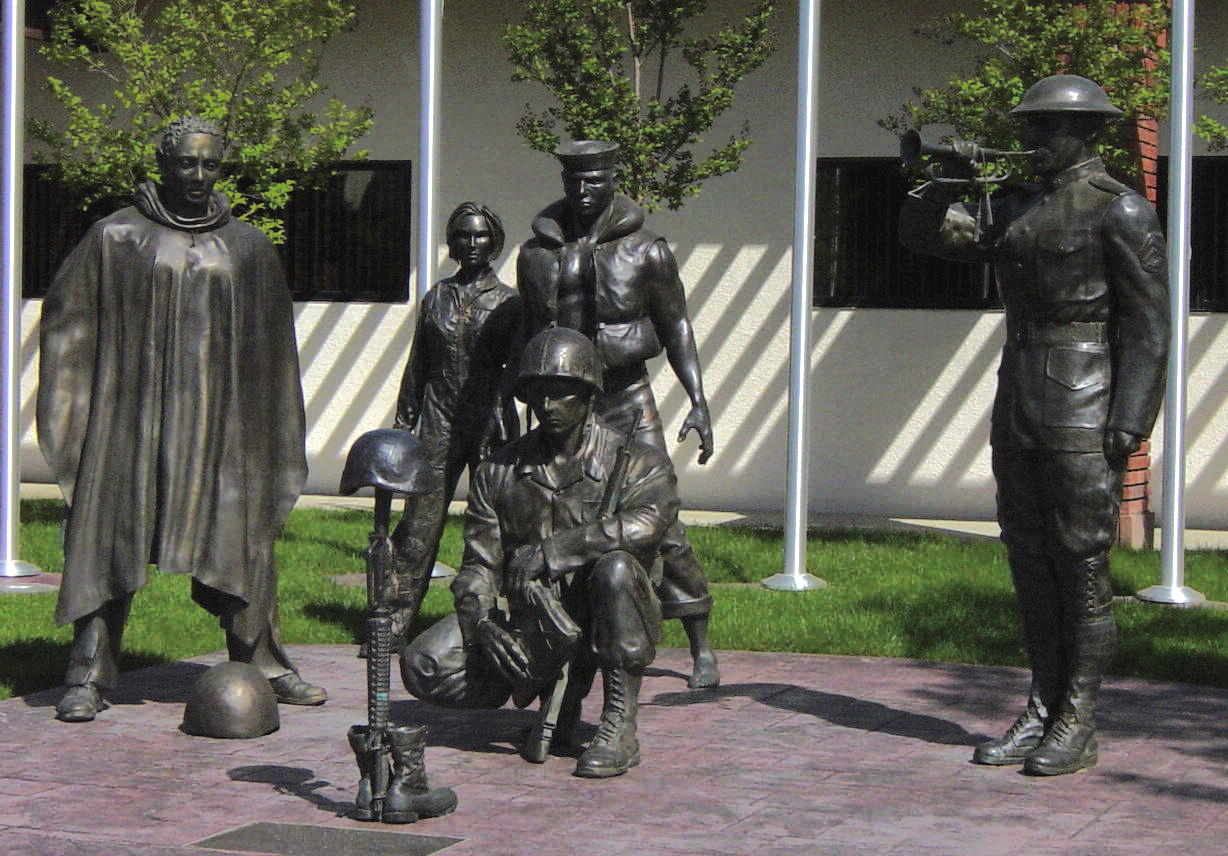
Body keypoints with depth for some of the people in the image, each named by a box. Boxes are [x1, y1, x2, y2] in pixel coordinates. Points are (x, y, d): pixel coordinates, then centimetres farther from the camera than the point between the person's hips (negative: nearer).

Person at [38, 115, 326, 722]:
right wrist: (74, 413, 0)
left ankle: (260, 666, 16)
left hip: (219, 421, 3)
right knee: (110, 539, -3)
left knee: (243, 538, 4)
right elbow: (68, 318, 6)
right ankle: (88, 677, 0)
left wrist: (270, 433, 13)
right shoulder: (116, 238, 3)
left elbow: (272, 346, 16)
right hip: (132, 416, -2)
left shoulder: (248, 248, 10)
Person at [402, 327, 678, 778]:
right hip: (529, 623, 4)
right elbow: (478, 565, 3)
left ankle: (620, 727, -25)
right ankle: (558, 689, 3)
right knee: (424, 667, -17)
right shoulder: (499, 472, 8)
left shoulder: (638, 463, -4)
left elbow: (645, 524, -27)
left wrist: (551, 549, -30)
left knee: (616, 568, -37)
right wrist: (482, 623, -19)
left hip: (600, 623, -3)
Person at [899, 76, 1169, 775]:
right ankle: (1042, 713, 18)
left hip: (1082, 414, -8)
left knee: (1082, 566, -3)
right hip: (1018, 408, 8)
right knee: (1030, 561, 10)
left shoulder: (1121, 212, -8)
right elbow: (926, 235, 20)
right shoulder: (1018, 210, 15)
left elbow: (1149, 324, -11)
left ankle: (1078, 727, 4)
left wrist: (1128, 425, -18)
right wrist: (938, 184, -3)